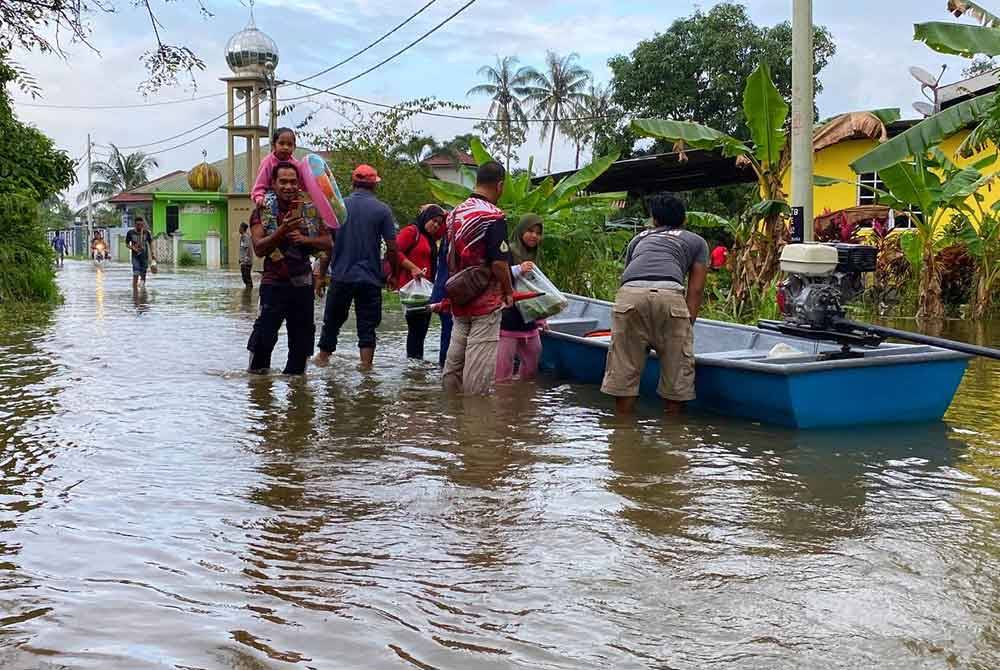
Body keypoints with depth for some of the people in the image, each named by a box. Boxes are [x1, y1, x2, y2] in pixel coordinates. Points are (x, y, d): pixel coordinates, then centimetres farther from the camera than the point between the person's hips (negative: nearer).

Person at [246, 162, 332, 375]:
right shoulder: (262, 211, -3)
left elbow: (327, 243, 7)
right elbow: (259, 248, -13)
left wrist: (305, 239, -12)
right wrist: (282, 230, -27)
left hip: (303, 283, 3)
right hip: (274, 283, -3)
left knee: (302, 335, 11)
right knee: (264, 333, -12)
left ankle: (295, 373, 26)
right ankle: (256, 373, 4)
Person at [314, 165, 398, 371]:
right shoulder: (382, 210, -4)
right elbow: (392, 247, -6)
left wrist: (322, 271, 10)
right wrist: (394, 272, 8)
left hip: (341, 276, 2)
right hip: (371, 278, -2)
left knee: (332, 320, 16)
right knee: (367, 326, 4)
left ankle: (323, 357, 29)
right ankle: (366, 366, 2)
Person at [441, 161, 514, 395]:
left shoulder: (455, 213, 8)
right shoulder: (494, 216, -16)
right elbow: (499, 263, -19)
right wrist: (509, 292, -4)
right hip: (486, 302, -8)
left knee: (454, 358, 14)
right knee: (479, 365, -3)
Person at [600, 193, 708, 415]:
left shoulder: (639, 238, 37)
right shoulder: (696, 241, 29)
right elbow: (695, 290, 20)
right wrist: (686, 331, 20)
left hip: (628, 294, 2)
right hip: (670, 294, -2)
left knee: (623, 370, 10)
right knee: (677, 370, 10)